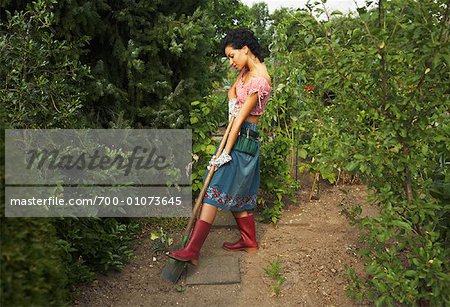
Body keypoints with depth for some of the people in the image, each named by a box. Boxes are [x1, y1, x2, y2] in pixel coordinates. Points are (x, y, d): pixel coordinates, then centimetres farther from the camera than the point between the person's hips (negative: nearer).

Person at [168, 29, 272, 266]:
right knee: (235, 193, 14)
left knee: (216, 191, -12)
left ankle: (192, 250, -11)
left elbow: (241, 118, -22)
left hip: (244, 138, -9)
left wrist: (225, 153, -20)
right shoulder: (247, 70, 8)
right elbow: (232, 89, 18)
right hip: (239, 135, 9)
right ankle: (249, 242, 28)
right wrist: (233, 102, -8)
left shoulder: (259, 80, -20)